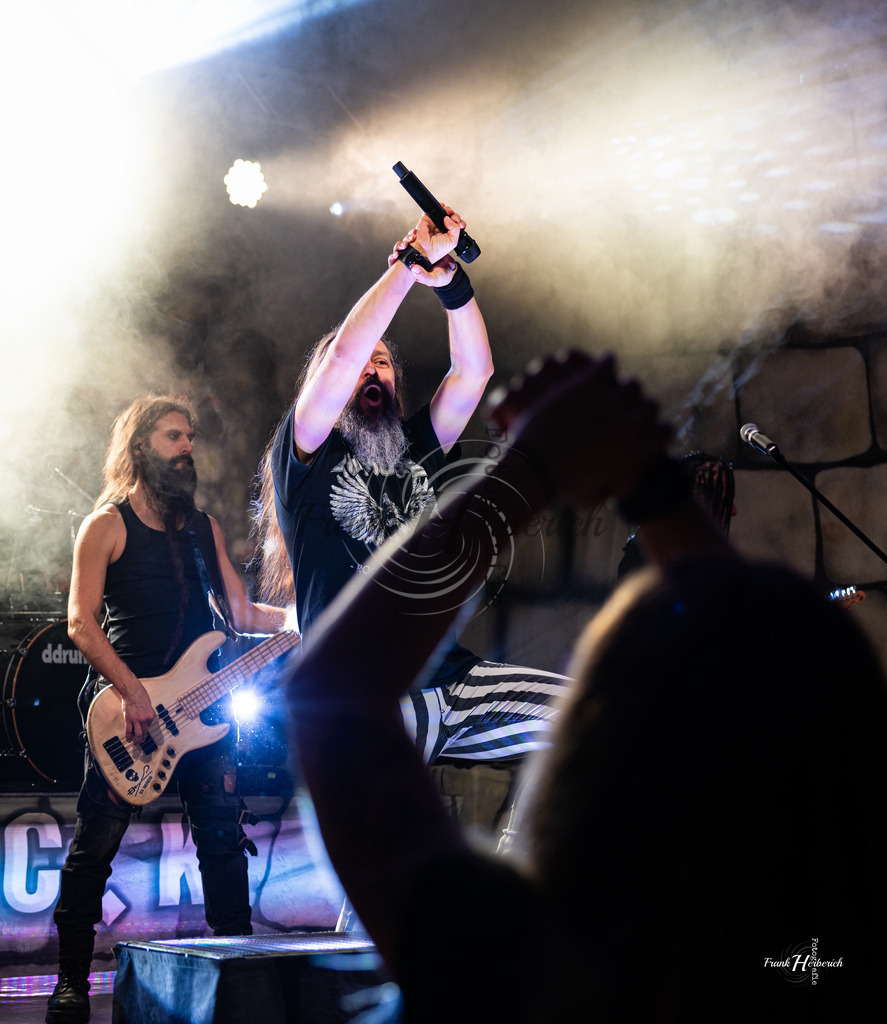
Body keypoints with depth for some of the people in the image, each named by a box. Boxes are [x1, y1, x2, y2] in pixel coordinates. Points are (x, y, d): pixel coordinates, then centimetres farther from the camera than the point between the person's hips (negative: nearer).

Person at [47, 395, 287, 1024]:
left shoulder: (204, 527, 15)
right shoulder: (107, 525, -2)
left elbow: (243, 613, 13)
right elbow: (82, 623, -8)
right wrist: (132, 693, -18)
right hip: (128, 705, -5)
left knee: (224, 841, 4)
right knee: (95, 847, -4)